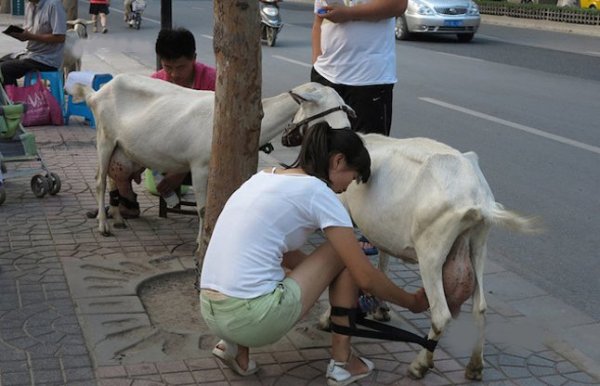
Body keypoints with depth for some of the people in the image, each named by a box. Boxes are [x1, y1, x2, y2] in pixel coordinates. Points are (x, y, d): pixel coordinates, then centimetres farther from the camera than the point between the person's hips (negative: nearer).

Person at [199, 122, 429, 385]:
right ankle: (341, 362, 16)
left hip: (210, 313, 8)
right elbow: (366, 278, -2)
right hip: (253, 319, -8)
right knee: (343, 256, 10)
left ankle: (236, 346, 16)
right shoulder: (318, 192, -5)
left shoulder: (266, 176, 17)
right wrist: (413, 302, 14)